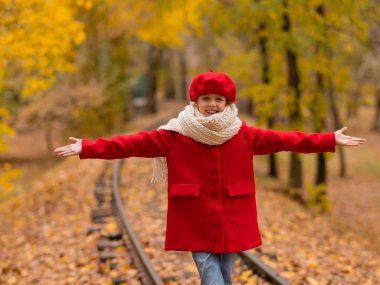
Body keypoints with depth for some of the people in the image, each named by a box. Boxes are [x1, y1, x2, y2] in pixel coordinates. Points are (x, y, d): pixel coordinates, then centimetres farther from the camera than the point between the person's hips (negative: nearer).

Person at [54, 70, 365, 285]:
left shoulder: (243, 134, 3)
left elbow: (282, 139, 3)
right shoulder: (176, 135, -3)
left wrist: (330, 140, 2)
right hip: (196, 225, -2)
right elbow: (136, 143, -9)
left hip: (231, 224, 3)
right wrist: (88, 148, -17)